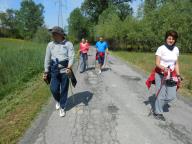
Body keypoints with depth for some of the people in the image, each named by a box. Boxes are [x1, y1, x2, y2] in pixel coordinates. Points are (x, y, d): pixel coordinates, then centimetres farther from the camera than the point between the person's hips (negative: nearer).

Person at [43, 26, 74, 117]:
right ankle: (58, 100, 34)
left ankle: (62, 108, 23)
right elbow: (47, 58, 8)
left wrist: (69, 67, -28)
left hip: (65, 70, -2)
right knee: (54, 89, -1)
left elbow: (71, 57, -11)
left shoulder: (68, 44, -2)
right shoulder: (50, 44, 6)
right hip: (54, 70, 2)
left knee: (64, 89, 5)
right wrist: (46, 72, 6)